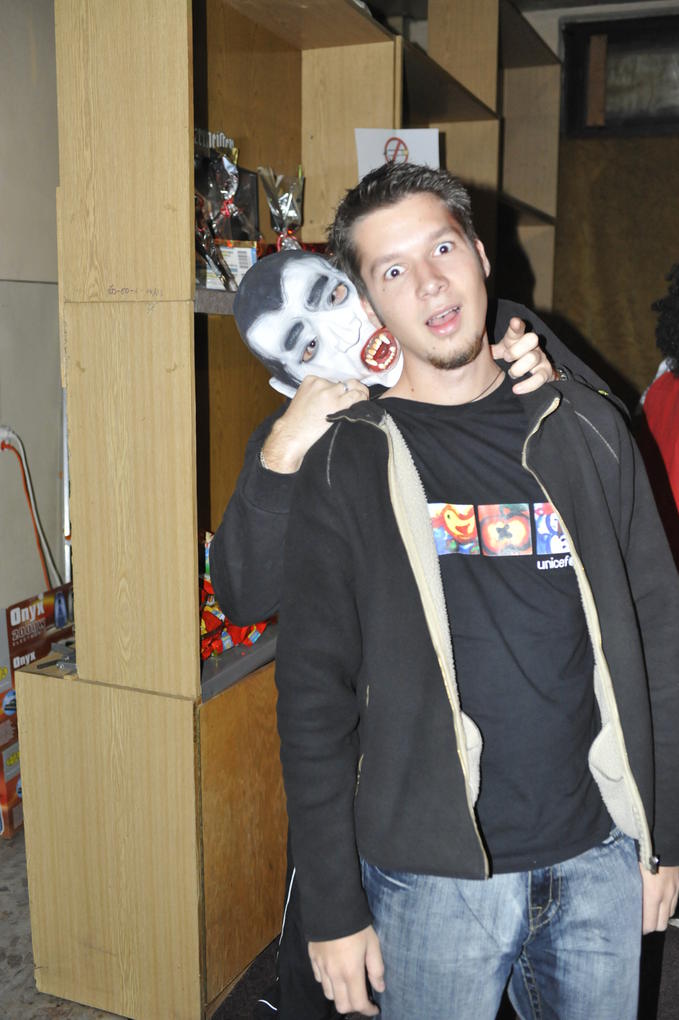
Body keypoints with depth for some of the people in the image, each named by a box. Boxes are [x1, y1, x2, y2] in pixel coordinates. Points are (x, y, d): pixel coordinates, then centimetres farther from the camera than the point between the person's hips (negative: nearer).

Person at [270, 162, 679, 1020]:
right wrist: (332, 909, -6)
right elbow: (314, 700, -7)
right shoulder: (348, 464, -8)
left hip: (599, 858, 3)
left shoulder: (583, 429, 1)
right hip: (435, 879, -2)